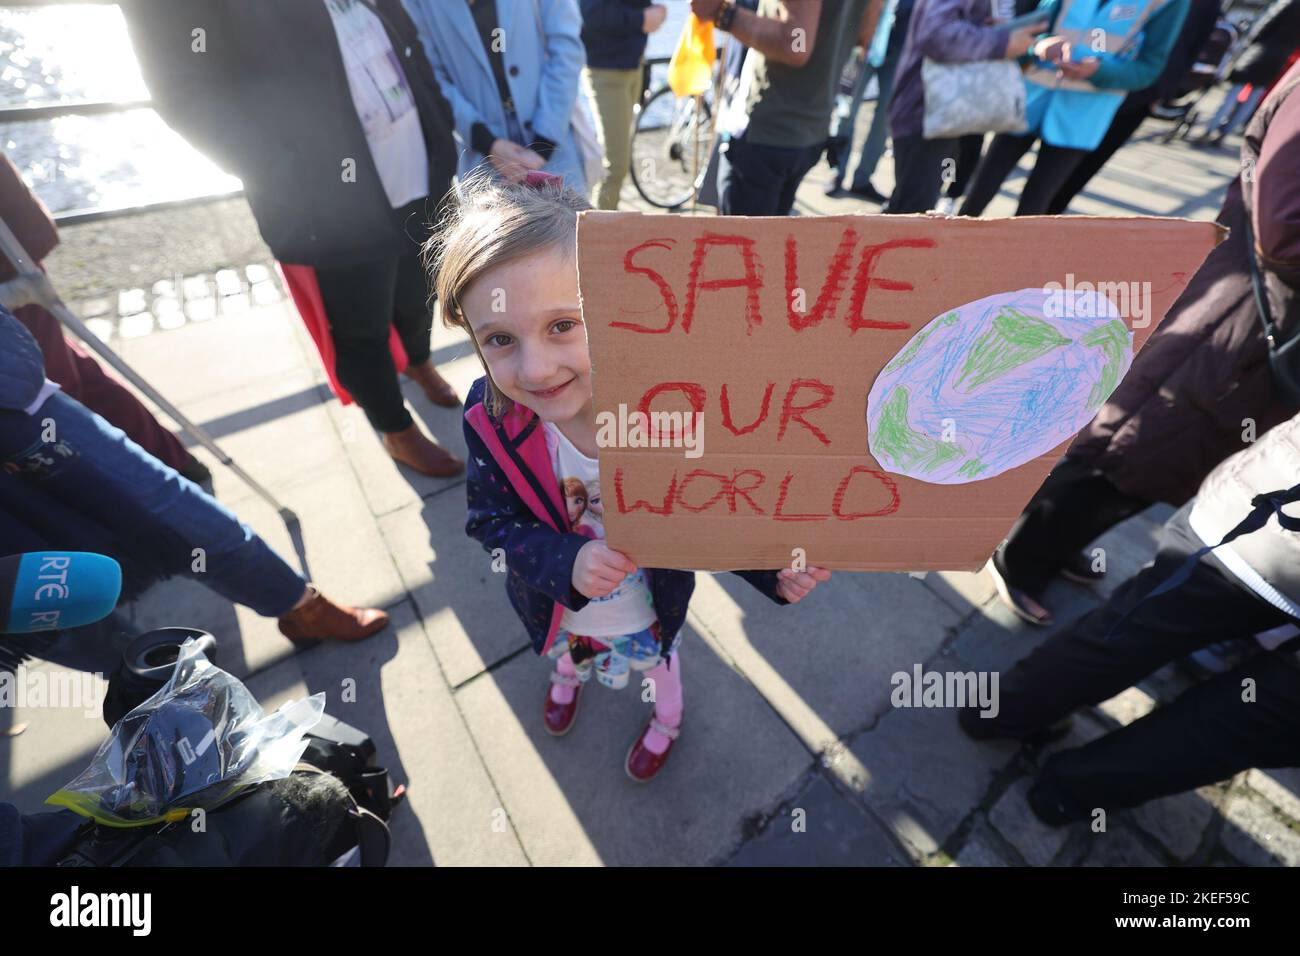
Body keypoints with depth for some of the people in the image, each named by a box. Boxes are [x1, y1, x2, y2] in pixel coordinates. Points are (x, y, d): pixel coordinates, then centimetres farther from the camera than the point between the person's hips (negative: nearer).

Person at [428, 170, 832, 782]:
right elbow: (491, 520, -19)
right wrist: (564, 564, -37)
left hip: (650, 610, -1)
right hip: (554, 606, 2)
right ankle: (567, 673, 79)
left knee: (657, 662, 34)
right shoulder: (491, 420, -30)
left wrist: (772, 569, -35)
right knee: (566, 649, 39)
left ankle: (666, 720, 72)